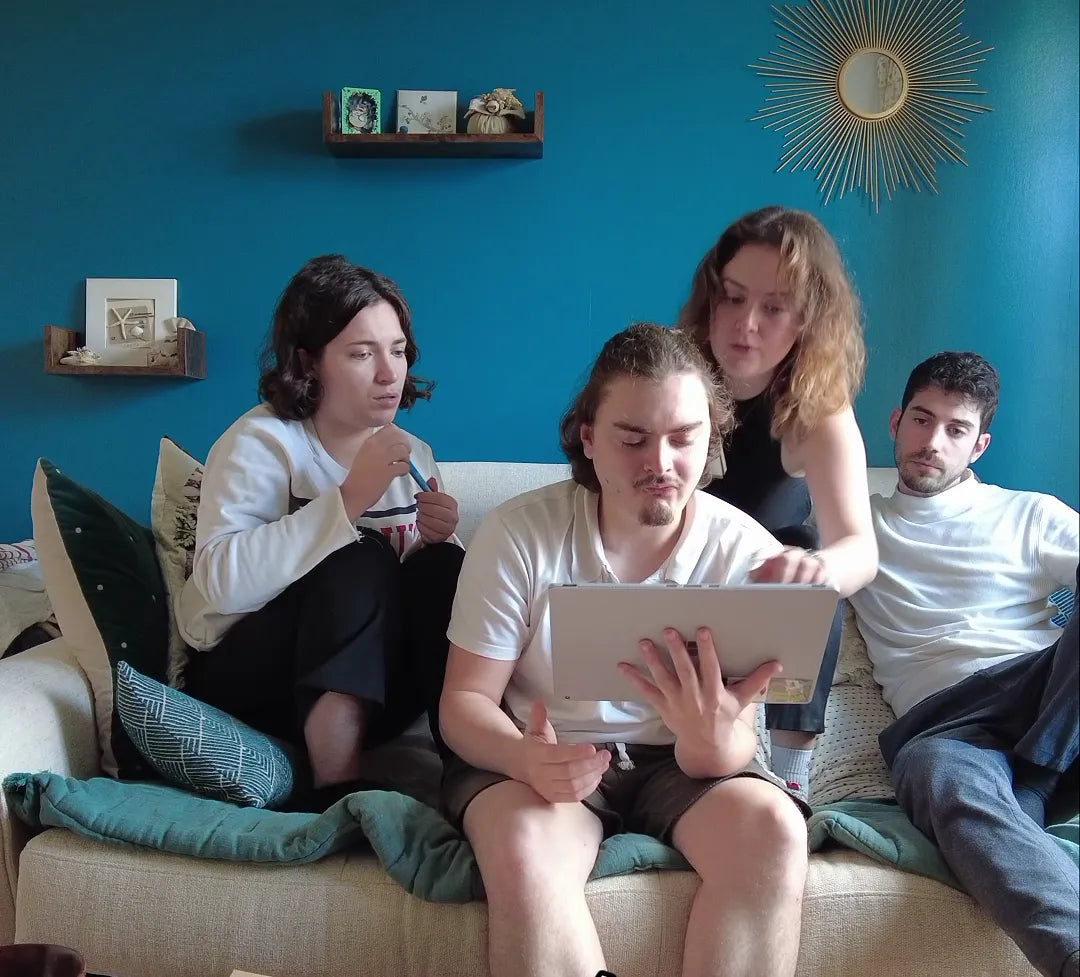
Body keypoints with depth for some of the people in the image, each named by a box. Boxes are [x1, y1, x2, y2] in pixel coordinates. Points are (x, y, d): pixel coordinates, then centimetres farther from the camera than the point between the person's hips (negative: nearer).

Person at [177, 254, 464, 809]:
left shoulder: (413, 456, 7)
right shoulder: (261, 442, -11)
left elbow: (429, 593, 10)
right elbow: (223, 581, -28)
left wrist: (438, 542, -13)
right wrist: (348, 500, -33)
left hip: (362, 693, 5)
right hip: (244, 678, -4)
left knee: (445, 568, -20)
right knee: (359, 563, -29)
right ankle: (338, 797, -29)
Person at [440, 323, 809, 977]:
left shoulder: (747, 552, -10)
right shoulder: (518, 534, -12)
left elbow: (733, 745, -10)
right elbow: (464, 700, -9)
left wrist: (710, 740, -37)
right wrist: (526, 758, -32)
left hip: (683, 761, 2)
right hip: (540, 757, -1)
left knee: (774, 830, -28)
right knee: (524, 846, -34)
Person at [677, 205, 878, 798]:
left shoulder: (819, 409, -26)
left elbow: (860, 546, -42)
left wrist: (822, 567, -66)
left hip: (763, 558, 0)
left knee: (806, 573, -31)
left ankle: (792, 772, -19)